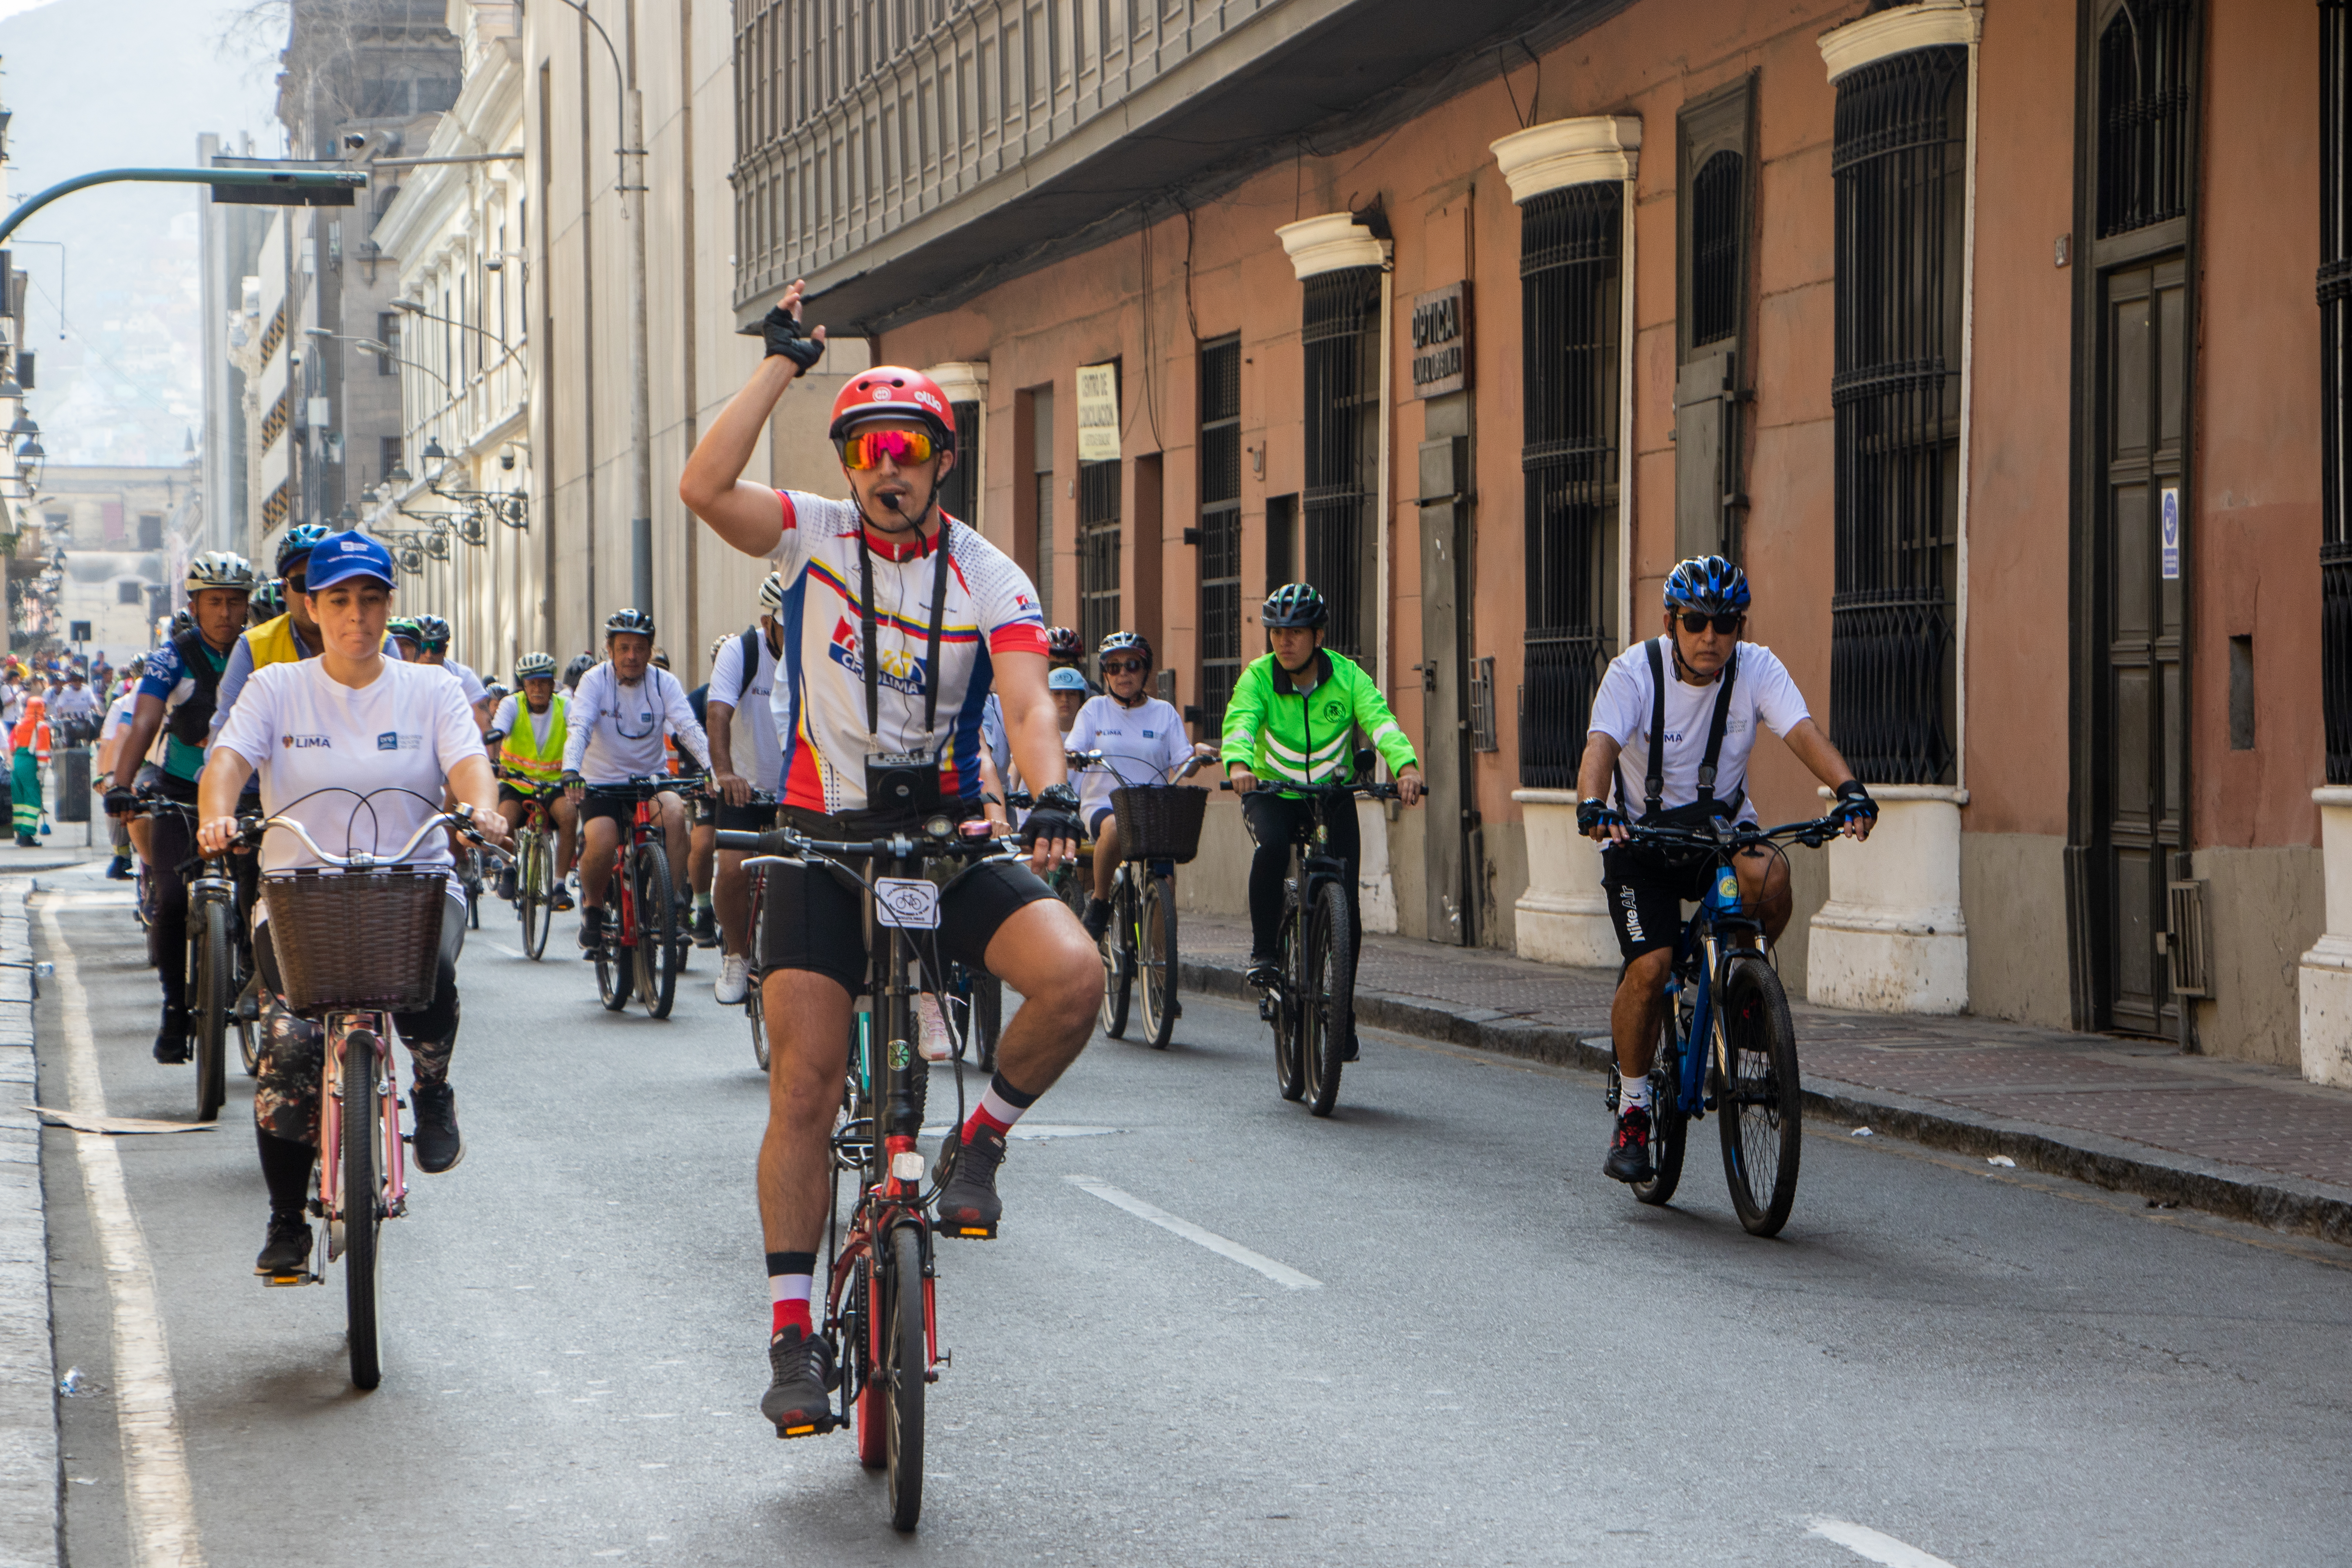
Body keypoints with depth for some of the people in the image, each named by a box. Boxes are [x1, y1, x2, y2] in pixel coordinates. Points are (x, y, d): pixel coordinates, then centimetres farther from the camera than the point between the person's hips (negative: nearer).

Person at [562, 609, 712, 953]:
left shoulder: (664, 683, -5)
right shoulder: (596, 680, -10)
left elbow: (689, 728, -18)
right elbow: (579, 728, -23)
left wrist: (712, 767, -36)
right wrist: (571, 772, -42)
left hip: (649, 778, 2)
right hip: (602, 782, -2)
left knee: (674, 811, -31)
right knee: (602, 843, -28)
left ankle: (674, 900, -17)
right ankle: (592, 906, 3)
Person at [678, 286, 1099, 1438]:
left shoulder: (989, 578, -2)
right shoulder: (814, 536, -1)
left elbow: (1027, 702, -15)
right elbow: (704, 488, -19)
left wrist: (1050, 795, -35)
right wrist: (781, 364, -15)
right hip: (823, 838, -1)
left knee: (1072, 976, -25)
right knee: (805, 1084, -7)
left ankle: (979, 1142, 3)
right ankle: (793, 1333, 4)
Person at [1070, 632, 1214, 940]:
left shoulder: (1164, 712, 11)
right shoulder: (1095, 709, 10)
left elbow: (1181, 765, 3)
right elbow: (1072, 751, 0)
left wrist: (1196, 753, -19)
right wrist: (1062, 752, -23)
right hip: (1103, 804, -1)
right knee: (1114, 828, -37)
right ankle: (1099, 901, -16)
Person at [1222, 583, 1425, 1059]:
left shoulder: (1346, 677, -9)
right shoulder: (1259, 677, -11)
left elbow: (1379, 719, -24)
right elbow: (1240, 721, -27)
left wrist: (1405, 764, -44)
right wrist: (1238, 763, -50)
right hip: (1272, 793, -1)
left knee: (1345, 899, -8)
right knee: (1272, 845, -35)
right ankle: (1264, 951, -18)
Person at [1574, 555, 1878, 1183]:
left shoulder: (1758, 670, -13)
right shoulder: (1634, 672, -18)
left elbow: (1803, 732, -27)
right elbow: (1601, 746, -32)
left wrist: (1848, 788, -46)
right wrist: (1593, 806, -53)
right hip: (1642, 834, -2)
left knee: (1770, 876, -32)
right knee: (1651, 966, -19)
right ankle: (1632, 1113, -1)